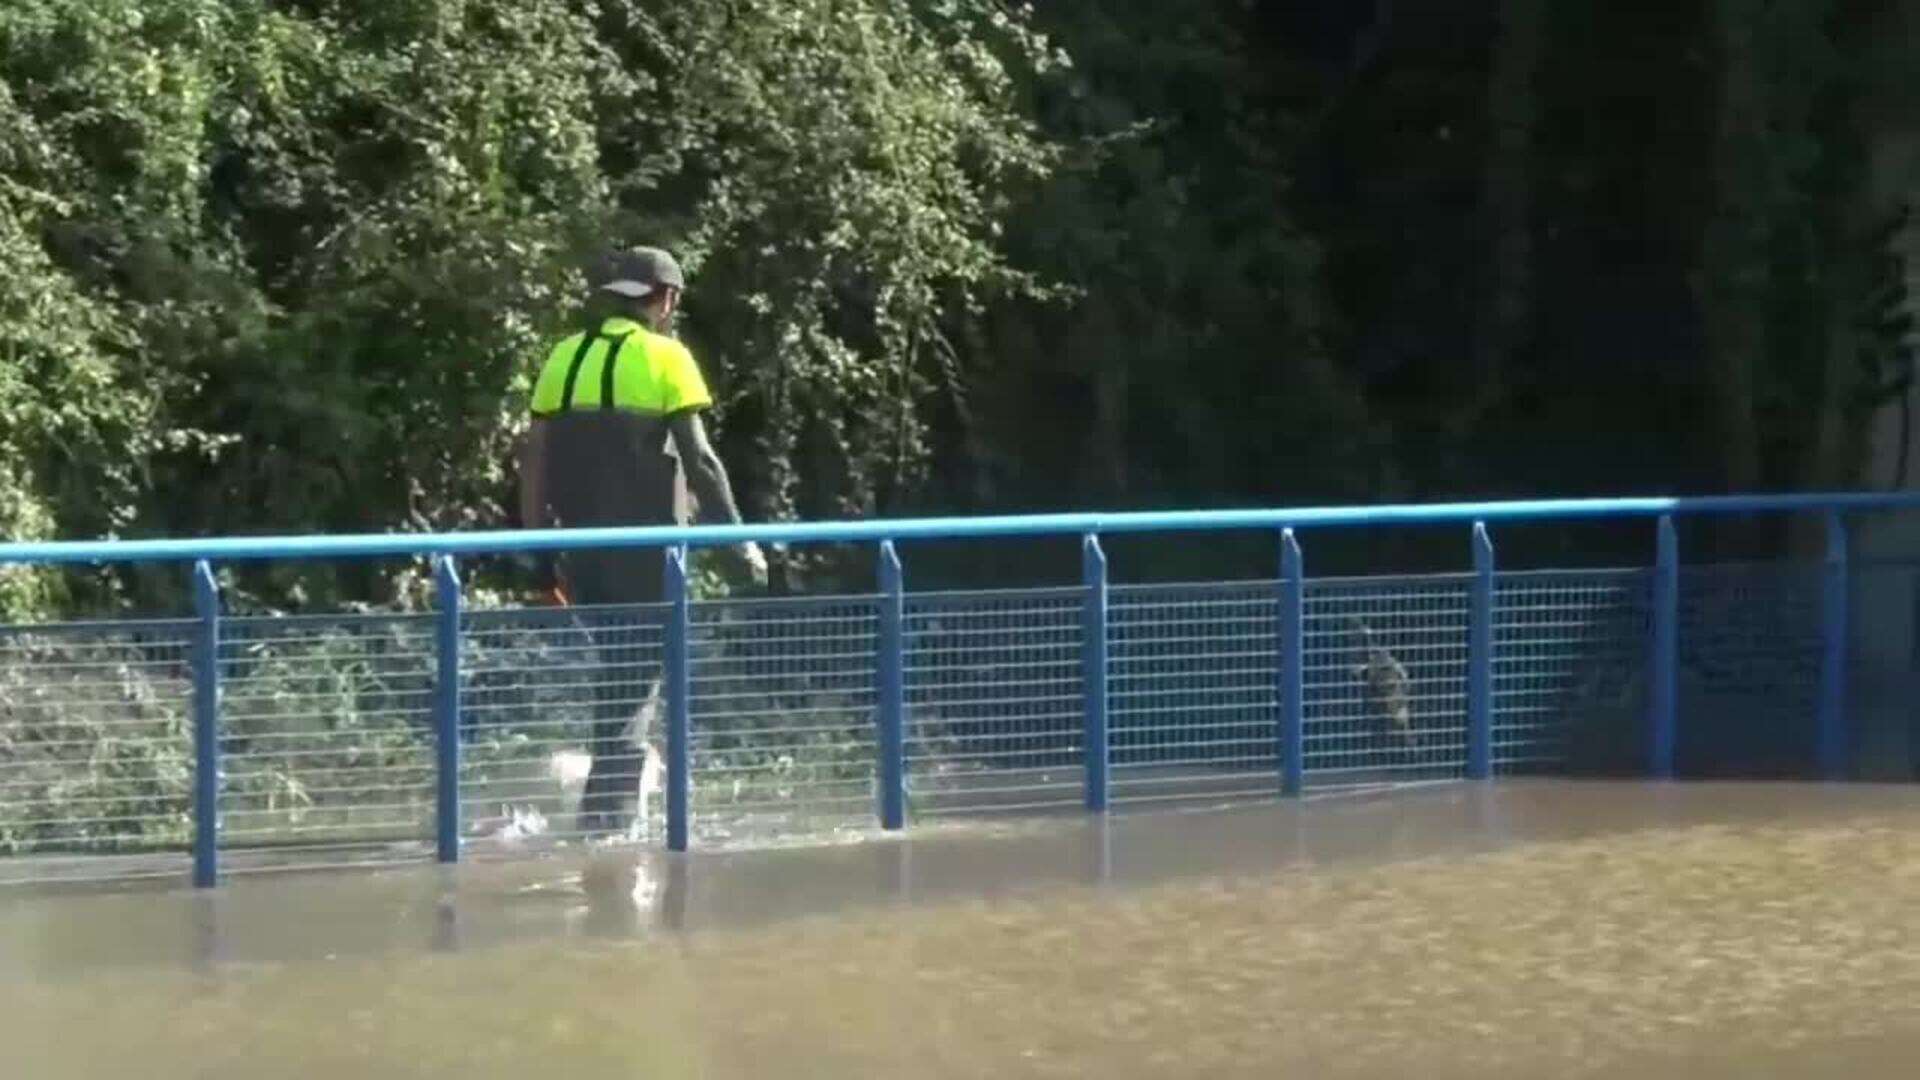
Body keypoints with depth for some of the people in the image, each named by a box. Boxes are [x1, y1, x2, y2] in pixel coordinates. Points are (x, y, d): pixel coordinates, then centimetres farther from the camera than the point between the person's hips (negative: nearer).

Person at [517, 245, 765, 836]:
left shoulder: (564, 358, 10)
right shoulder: (665, 357, -4)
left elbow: (534, 458, 7)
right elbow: (698, 457, -10)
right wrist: (740, 537, -4)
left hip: (582, 544, 5)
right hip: (646, 548, -5)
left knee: (615, 673, 19)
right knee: (635, 689, -1)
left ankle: (606, 809, 19)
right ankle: (605, 817, -7)